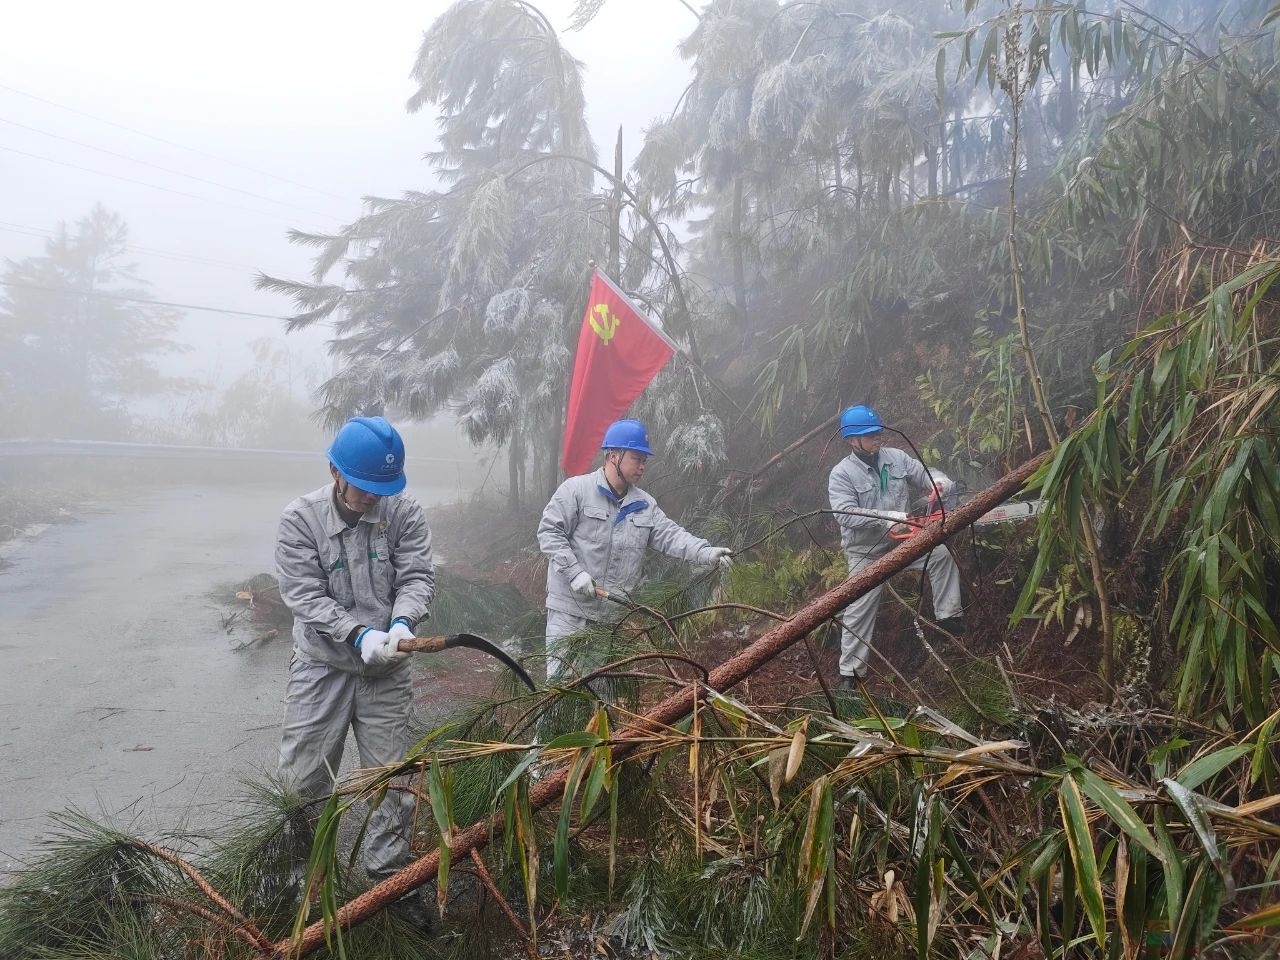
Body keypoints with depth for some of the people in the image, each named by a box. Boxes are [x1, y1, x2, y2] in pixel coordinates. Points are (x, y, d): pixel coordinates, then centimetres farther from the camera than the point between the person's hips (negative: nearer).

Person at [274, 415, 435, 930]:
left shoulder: (404, 512, -9)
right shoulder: (300, 518, -13)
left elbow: (418, 577, -9)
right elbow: (305, 596, -16)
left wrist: (401, 622, -29)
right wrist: (359, 634, -28)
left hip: (385, 670, 1)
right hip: (321, 666, -1)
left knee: (393, 778, 8)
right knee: (302, 779, 9)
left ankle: (388, 875, 27)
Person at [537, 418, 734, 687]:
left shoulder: (644, 504, 9)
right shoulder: (576, 489, -8)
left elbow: (670, 534, 1)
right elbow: (549, 532, -10)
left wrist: (706, 552, -16)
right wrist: (575, 571, -19)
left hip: (614, 613, 6)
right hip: (571, 608, -5)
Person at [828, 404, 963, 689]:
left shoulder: (896, 458, -1)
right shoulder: (841, 474, -15)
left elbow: (926, 475, 4)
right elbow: (847, 514, -27)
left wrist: (939, 481, -22)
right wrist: (889, 517, -33)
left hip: (901, 541, 4)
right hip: (866, 552, -4)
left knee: (941, 554, -16)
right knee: (859, 610, 0)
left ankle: (948, 616, -4)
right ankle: (850, 671, 9)